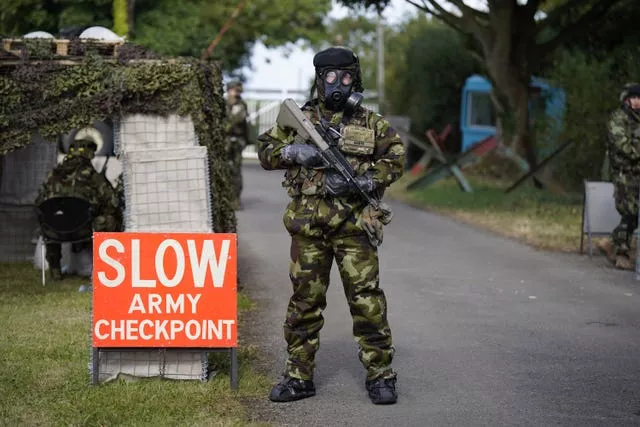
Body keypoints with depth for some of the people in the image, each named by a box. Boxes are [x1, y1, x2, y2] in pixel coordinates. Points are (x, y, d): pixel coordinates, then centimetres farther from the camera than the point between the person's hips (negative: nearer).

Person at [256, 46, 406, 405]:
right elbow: (265, 150, 10)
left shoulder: (372, 123, 6)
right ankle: (299, 376, 15)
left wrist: (362, 181, -11)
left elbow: (395, 159, 4)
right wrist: (292, 151, -10)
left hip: (354, 227, -1)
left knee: (367, 300, -3)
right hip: (308, 227, 2)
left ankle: (380, 375, 6)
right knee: (305, 301, 7)